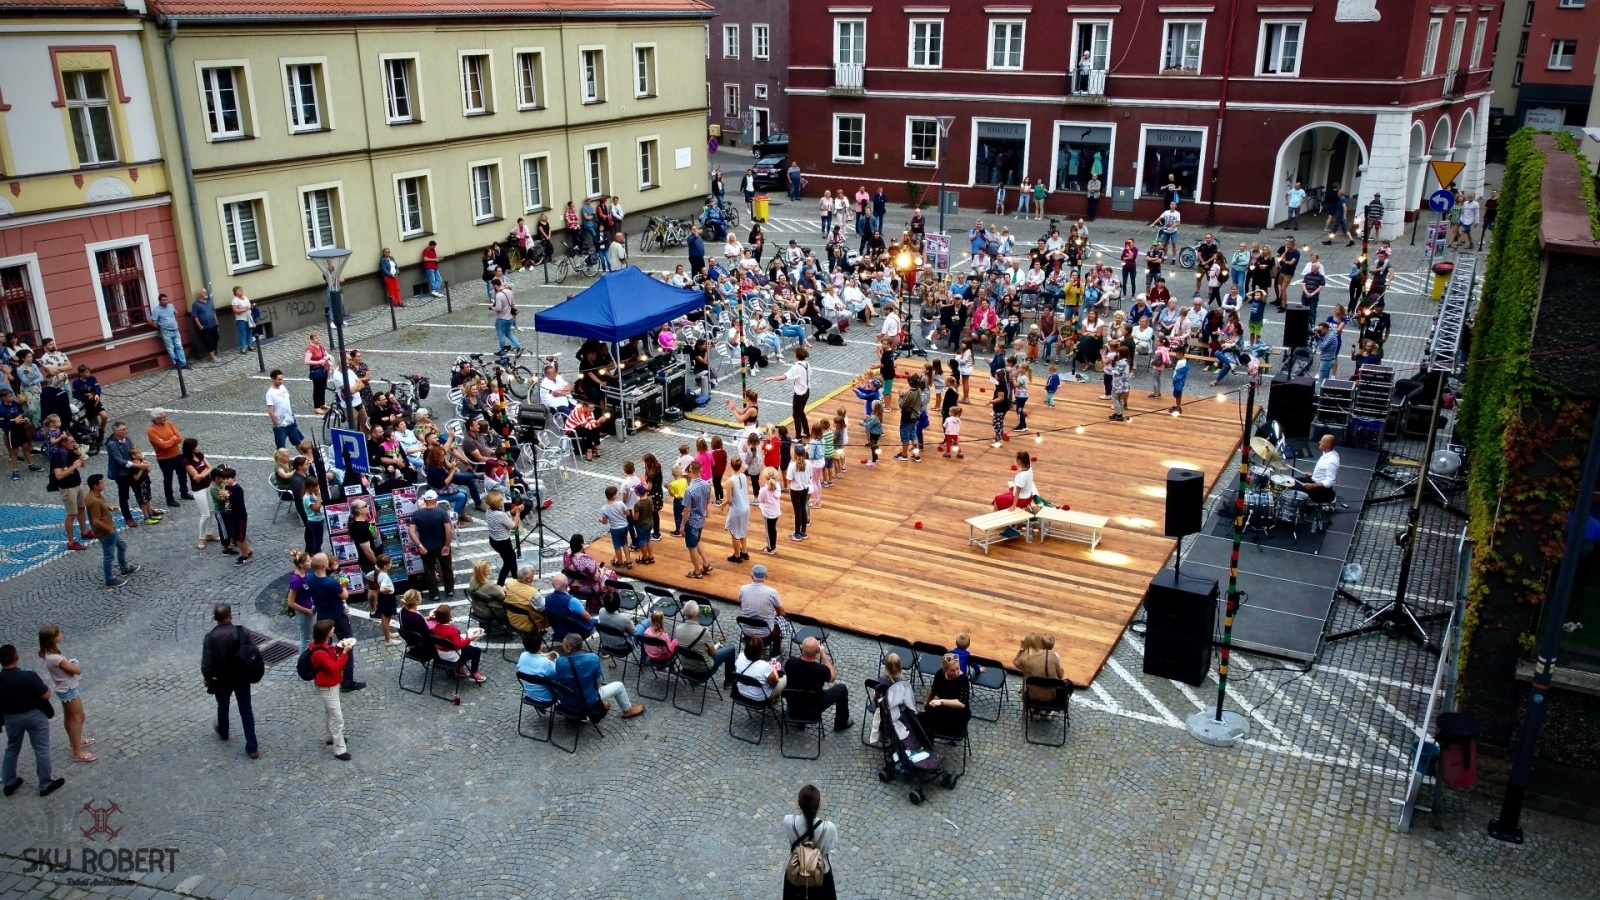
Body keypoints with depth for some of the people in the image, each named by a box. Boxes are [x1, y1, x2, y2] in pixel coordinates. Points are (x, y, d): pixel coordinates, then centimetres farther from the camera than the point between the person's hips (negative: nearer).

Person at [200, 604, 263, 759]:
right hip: (242, 678, 1)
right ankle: (252, 747, 9)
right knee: (246, 711, 9)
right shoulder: (243, 632, -15)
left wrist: (207, 678, 3)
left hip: (221, 680, 0)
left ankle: (223, 731, 55)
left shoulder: (211, 637, -20)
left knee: (223, 706, 28)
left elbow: (206, 663, -16)